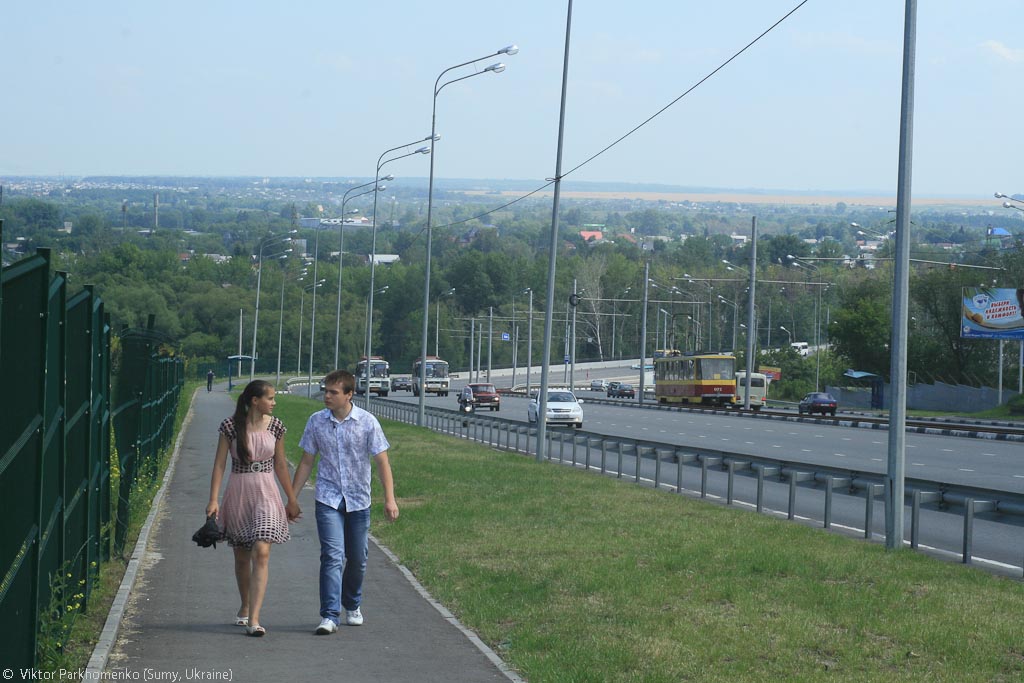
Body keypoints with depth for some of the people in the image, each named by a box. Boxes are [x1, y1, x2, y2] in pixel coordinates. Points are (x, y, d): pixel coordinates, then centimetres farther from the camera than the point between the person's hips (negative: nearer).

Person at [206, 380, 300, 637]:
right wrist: (213, 500, -11)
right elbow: (219, 464, -4)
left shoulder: (275, 426, 3)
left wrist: (292, 500, 16)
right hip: (238, 493, -1)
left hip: (266, 493, 1)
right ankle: (245, 608, 36)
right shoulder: (230, 426, -6)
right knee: (242, 556, 13)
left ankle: (253, 619, -19)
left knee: (261, 553, -15)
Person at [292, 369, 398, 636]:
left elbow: (382, 462, -4)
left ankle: (352, 606, 34)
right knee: (332, 556, -14)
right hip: (328, 500, 0)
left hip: (358, 500, 1)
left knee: (357, 558, 10)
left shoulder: (367, 422, -6)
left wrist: (389, 498, -13)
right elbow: (306, 463, 8)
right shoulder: (316, 421, -1)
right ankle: (329, 616, -17)